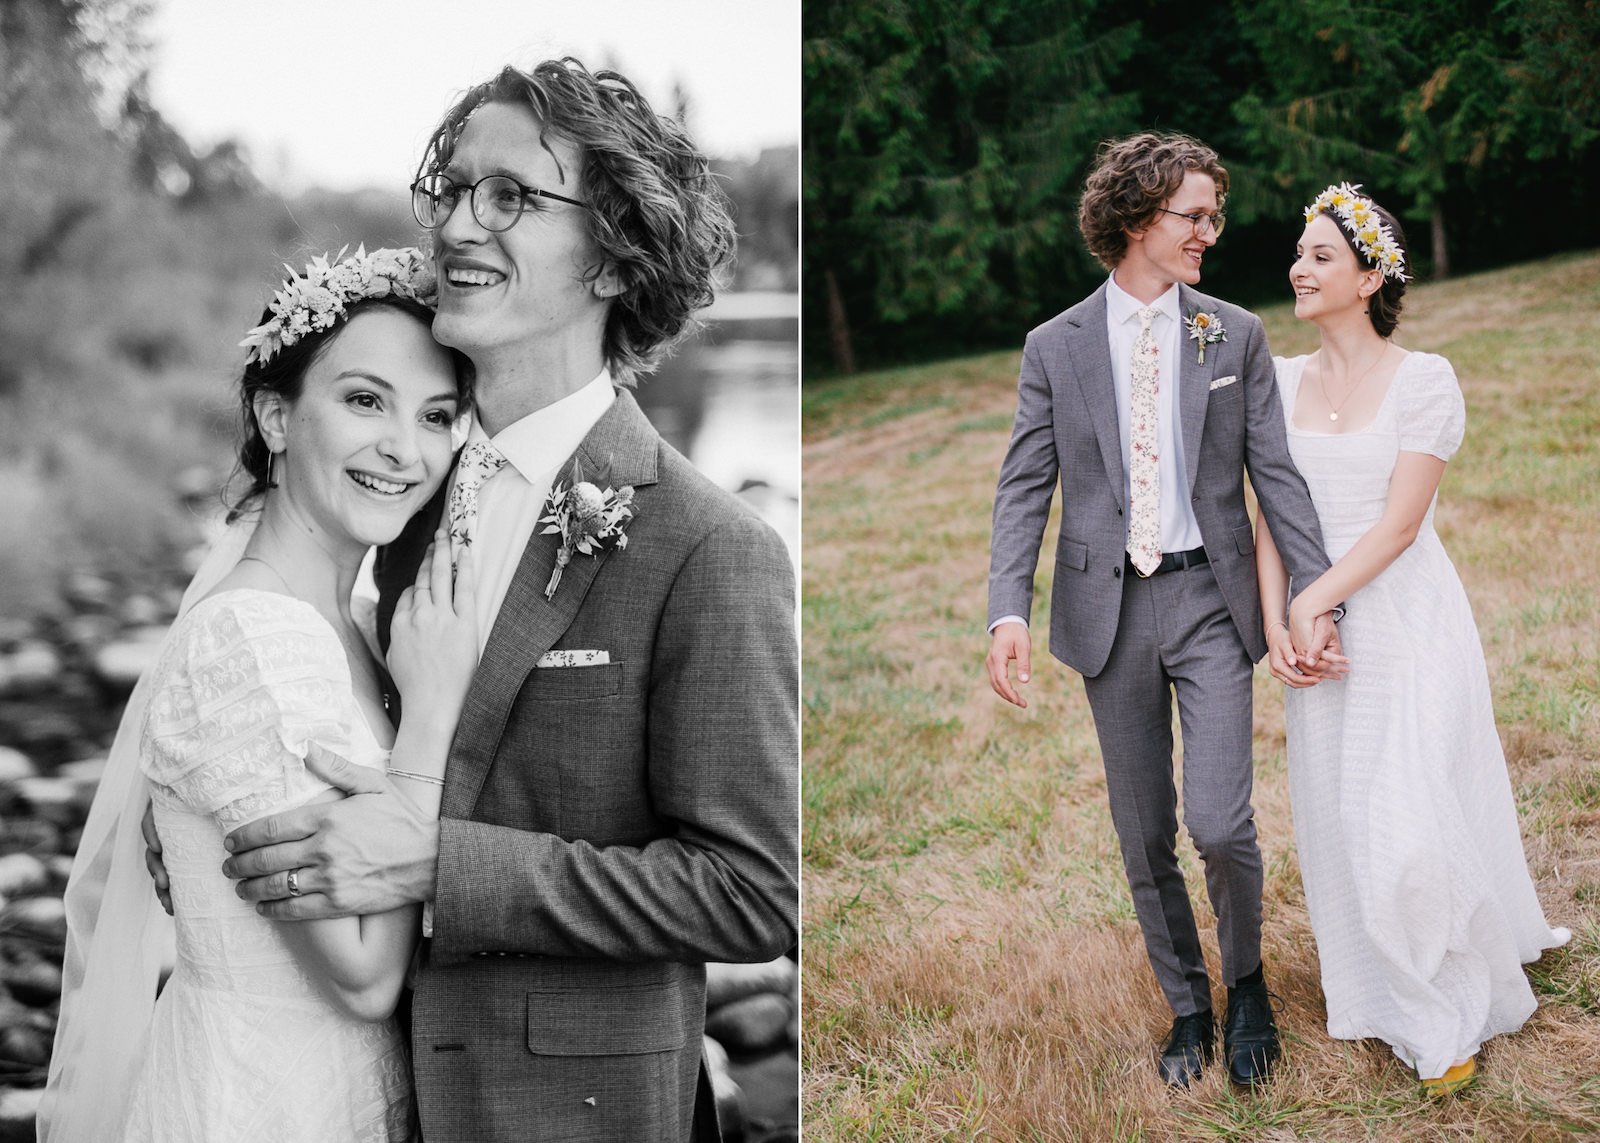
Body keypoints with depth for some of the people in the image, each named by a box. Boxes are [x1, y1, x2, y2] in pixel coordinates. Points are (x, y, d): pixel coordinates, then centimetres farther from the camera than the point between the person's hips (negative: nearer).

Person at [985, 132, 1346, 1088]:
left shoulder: (1236, 336, 3)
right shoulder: (1056, 347, 2)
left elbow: (1276, 475, 2)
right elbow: (1026, 487, -1)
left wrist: (1321, 600, -5)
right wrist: (1010, 611, -14)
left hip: (1210, 598, -1)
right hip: (1108, 607, 1)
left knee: (1221, 826, -10)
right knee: (1145, 837, 10)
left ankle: (1247, 981, 19)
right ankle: (1188, 1006, 30)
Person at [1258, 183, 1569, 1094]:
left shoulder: (1425, 380, -8)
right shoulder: (1283, 380, 6)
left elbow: (1399, 522, -14)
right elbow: (1272, 513, 3)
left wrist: (1315, 601, -18)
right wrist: (1277, 624, -9)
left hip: (1407, 627, -5)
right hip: (1319, 635, 5)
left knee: (1408, 827, -6)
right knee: (1341, 822, 10)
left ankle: (1453, 1015, 18)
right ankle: (1386, 995, 30)